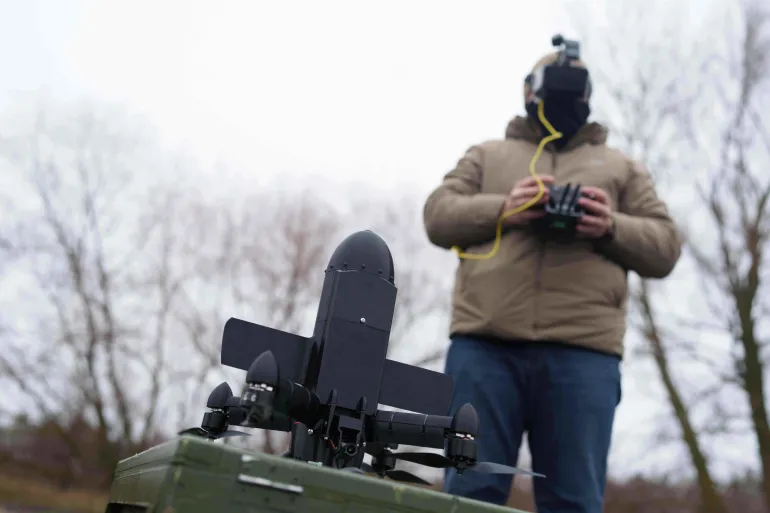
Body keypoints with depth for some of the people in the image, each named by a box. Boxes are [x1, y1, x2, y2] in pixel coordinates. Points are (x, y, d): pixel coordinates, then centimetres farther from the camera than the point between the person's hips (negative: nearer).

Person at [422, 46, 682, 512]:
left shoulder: (622, 168, 26)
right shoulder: (487, 156, 25)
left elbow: (664, 248, 16)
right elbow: (439, 216, 12)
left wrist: (613, 228, -7)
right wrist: (500, 210, -8)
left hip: (583, 353, 1)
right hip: (485, 345, 0)